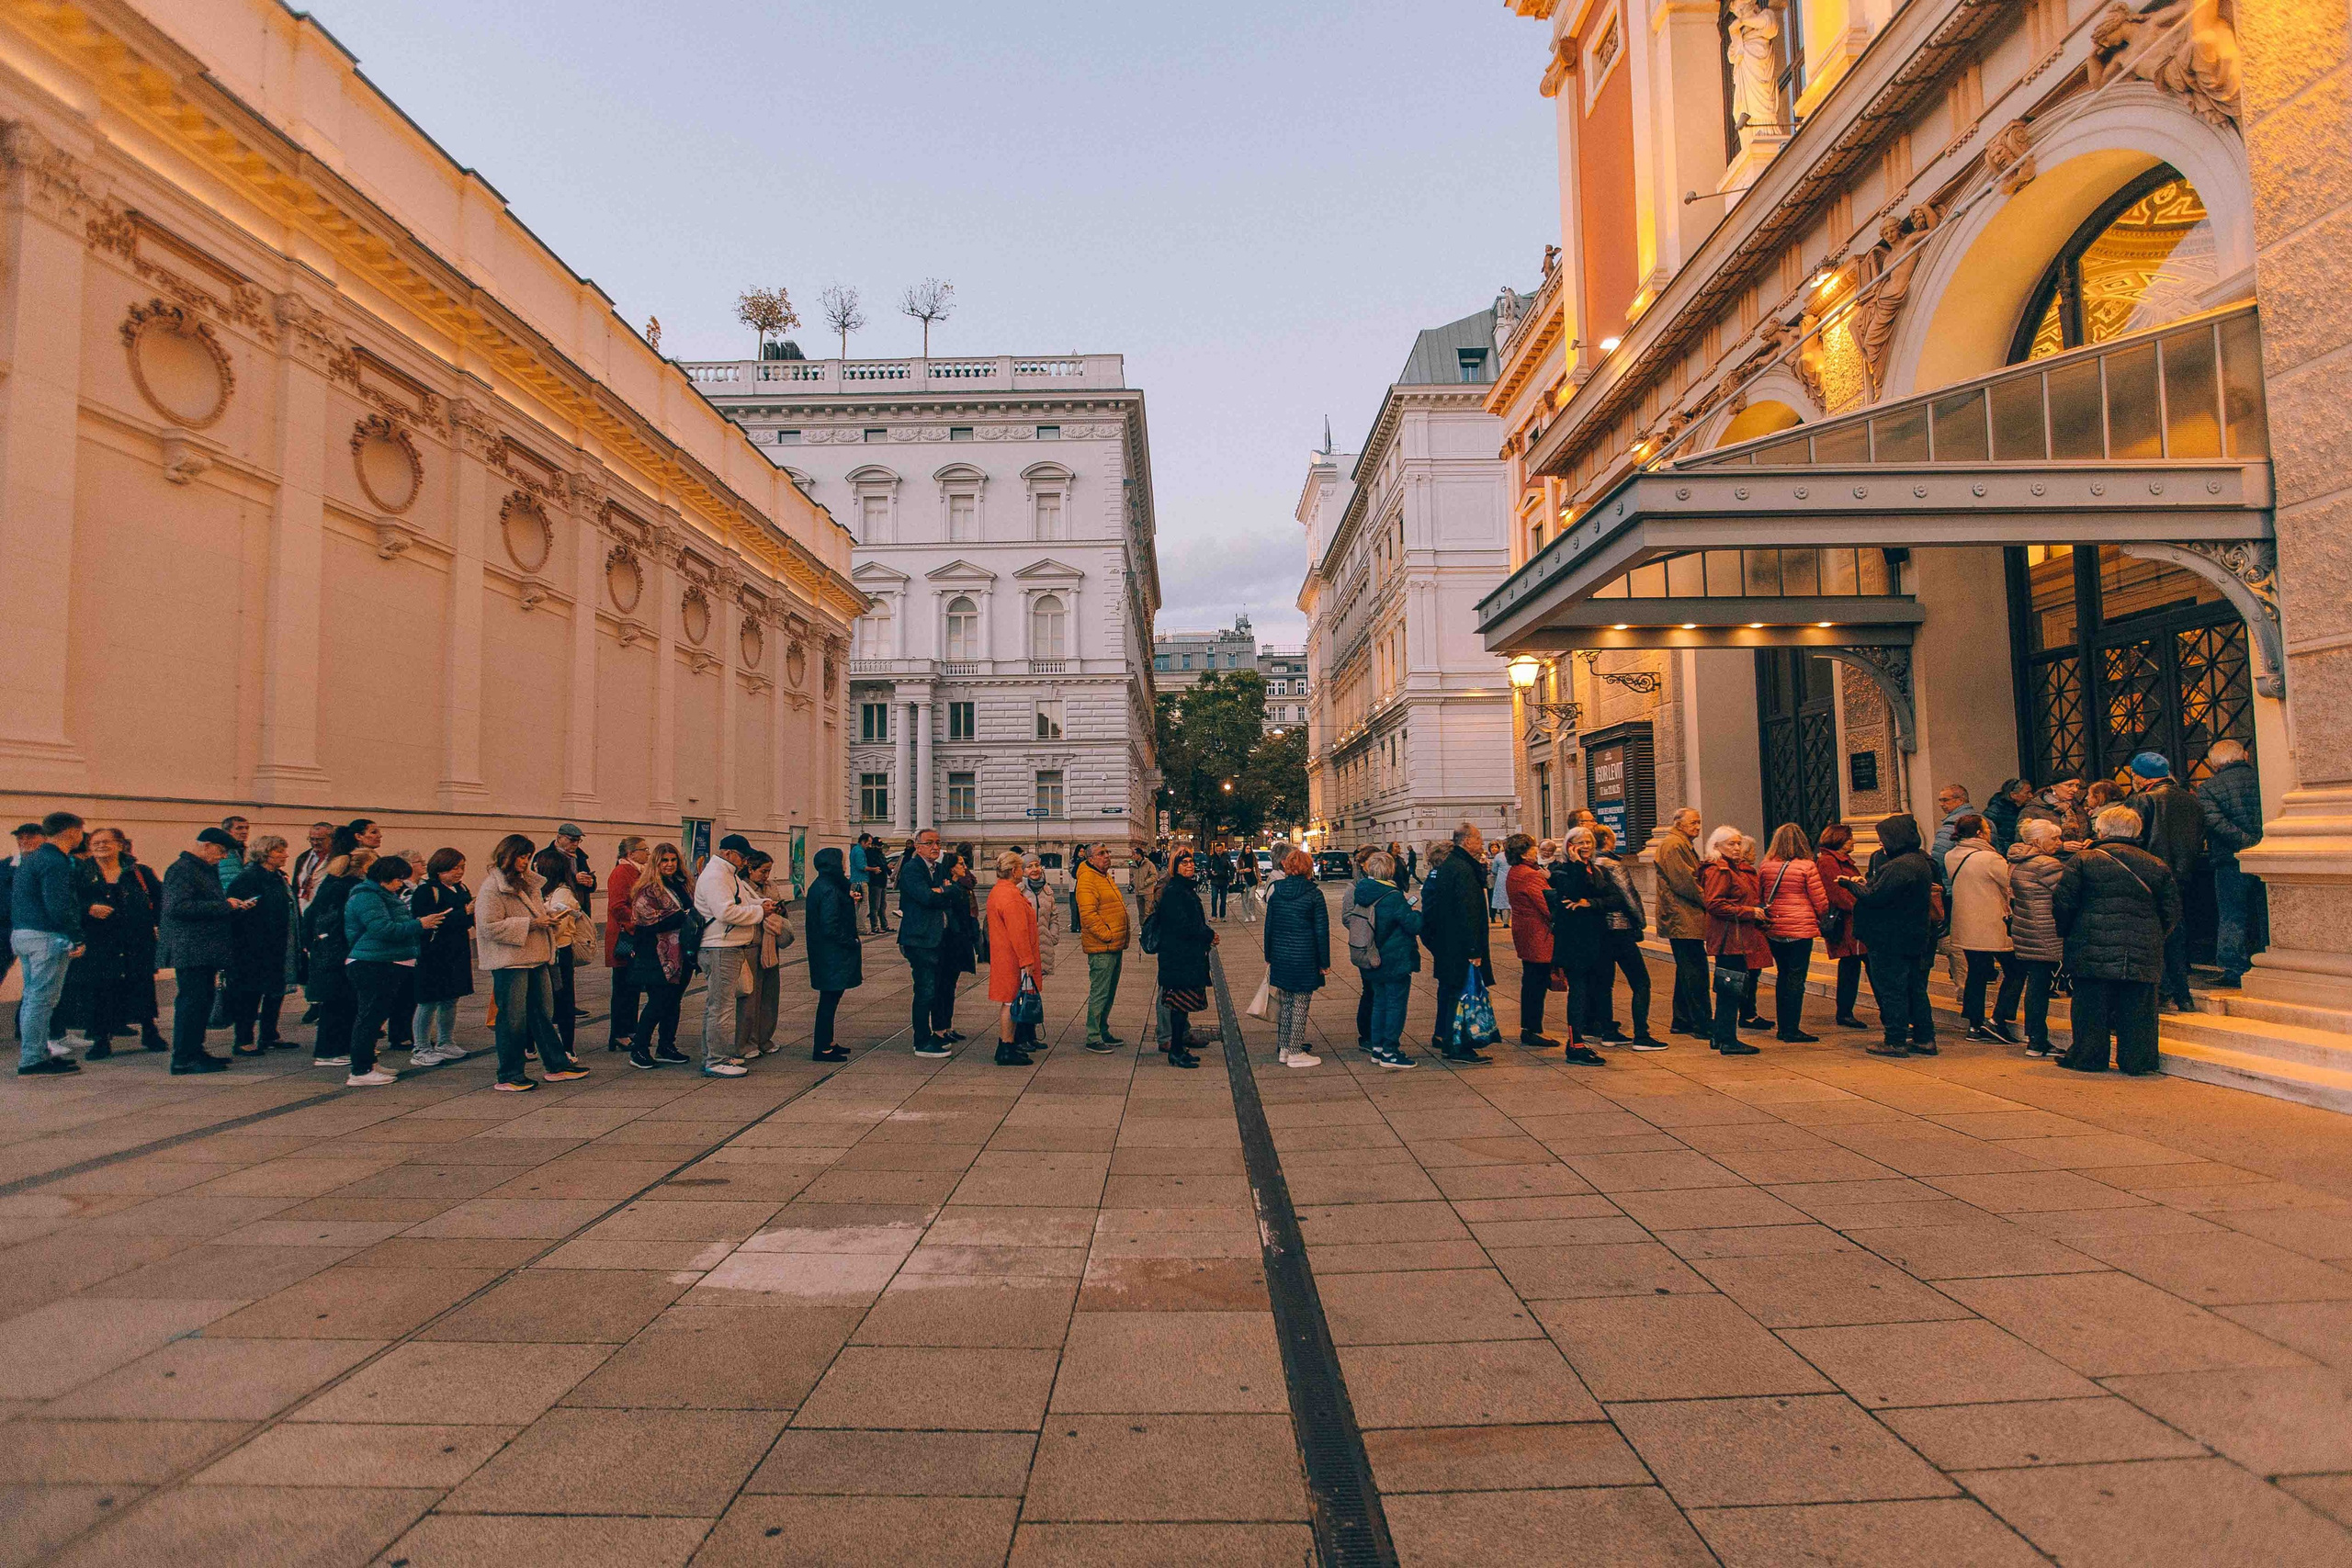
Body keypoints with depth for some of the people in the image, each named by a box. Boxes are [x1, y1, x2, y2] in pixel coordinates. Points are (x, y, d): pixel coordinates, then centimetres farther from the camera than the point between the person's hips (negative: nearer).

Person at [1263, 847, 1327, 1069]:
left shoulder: (1276, 892, 2)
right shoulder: (1314, 894, -9)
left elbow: (1269, 926, 7)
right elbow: (1322, 931, -8)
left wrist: (1269, 956, 16)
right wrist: (1324, 963, -1)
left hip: (1280, 956, 5)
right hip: (1305, 957, -4)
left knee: (1285, 1002, 15)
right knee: (1300, 1005, 3)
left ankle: (1284, 1049, 21)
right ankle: (1296, 1053, 8)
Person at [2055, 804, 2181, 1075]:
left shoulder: (2083, 861, -3)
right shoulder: (2157, 865, 7)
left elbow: (2063, 903, -4)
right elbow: (2172, 912, 10)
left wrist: (2066, 932, 12)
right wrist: (2155, 940, 24)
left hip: (2093, 950, -2)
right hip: (2143, 954, 3)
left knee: (2092, 1006, 5)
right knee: (2137, 1008, 10)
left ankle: (2088, 1057, 11)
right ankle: (2137, 1060, 15)